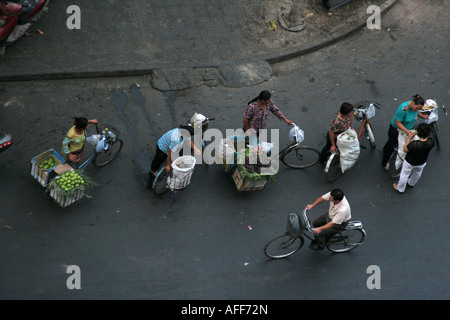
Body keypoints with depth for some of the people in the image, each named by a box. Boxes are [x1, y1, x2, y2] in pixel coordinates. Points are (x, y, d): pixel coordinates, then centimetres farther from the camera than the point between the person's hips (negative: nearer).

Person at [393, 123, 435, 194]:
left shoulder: (414, 144, -43)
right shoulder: (431, 142, -30)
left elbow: (405, 150, -22)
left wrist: (409, 138, -20)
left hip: (409, 163, -4)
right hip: (422, 163, 4)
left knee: (404, 175, 25)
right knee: (417, 174, 36)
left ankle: (400, 189, 48)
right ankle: (411, 184, 64)